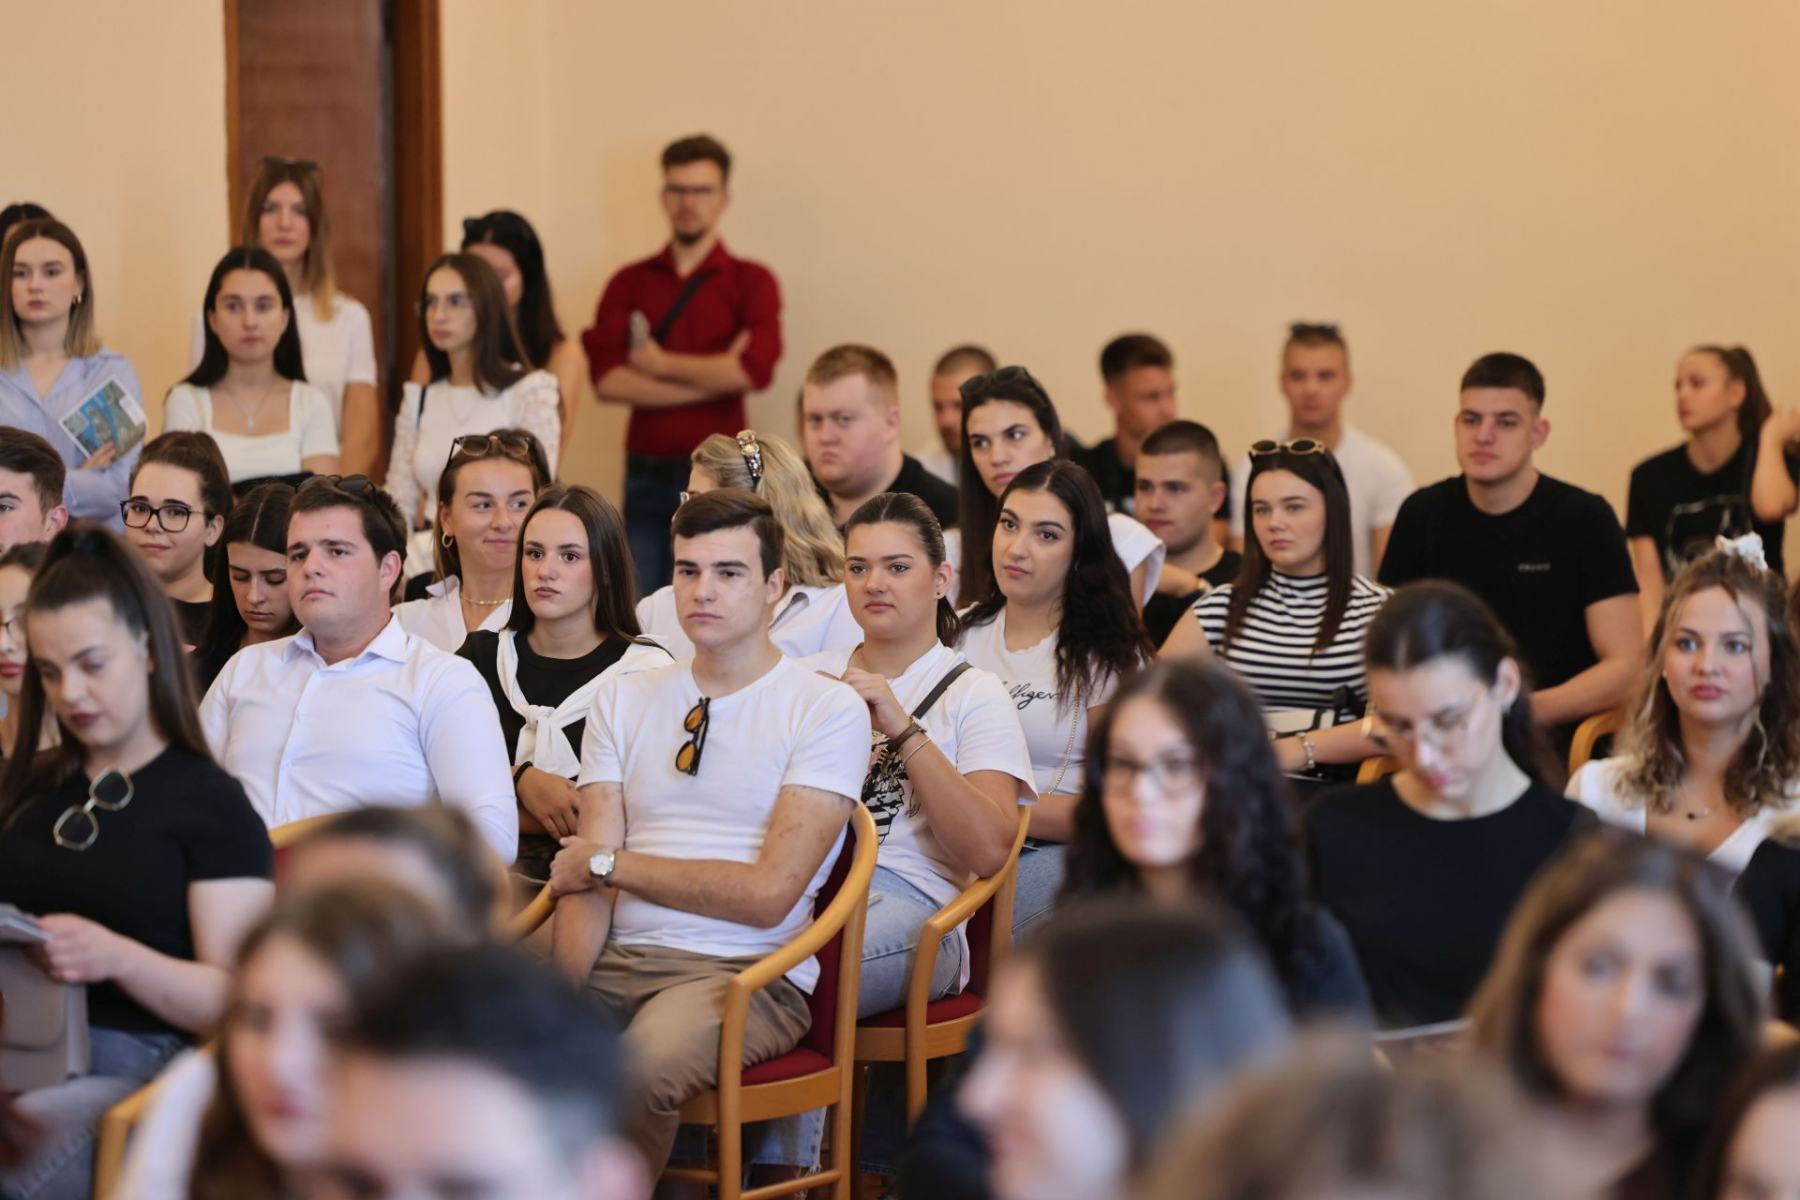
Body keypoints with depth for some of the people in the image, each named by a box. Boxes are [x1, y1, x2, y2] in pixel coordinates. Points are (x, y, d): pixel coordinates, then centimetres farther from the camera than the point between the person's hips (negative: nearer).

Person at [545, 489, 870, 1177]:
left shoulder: (827, 710, 1)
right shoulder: (624, 700, 16)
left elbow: (769, 893, -8)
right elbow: (585, 875, 6)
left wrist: (611, 864, -1)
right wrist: (562, 998, -14)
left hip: (746, 970, -4)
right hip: (619, 958, 4)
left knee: (641, 1069, -36)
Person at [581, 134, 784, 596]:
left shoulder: (750, 281, 3)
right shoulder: (629, 283, 10)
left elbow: (755, 369, -14)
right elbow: (607, 380, -4)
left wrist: (660, 364, -4)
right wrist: (713, 377, -9)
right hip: (646, 472, 3)